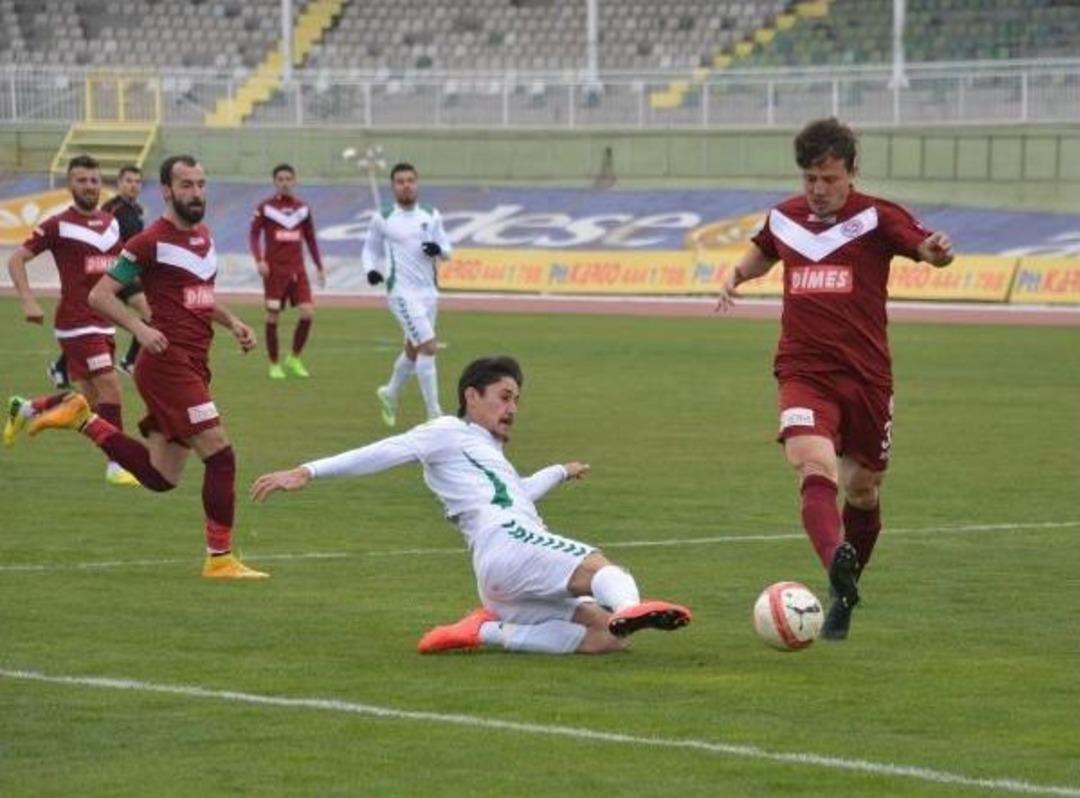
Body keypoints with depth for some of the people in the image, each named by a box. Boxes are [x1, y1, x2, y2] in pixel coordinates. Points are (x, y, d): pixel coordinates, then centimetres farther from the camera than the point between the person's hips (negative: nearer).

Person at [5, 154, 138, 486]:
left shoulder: (111, 223, 11)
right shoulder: (58, 225, -8)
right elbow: (16, 259, -7)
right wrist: (28, 301, -19)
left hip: (104, 323, 7)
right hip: (76, 324, -7)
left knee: (92, 402, 13)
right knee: (110, 387, -15)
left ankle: (22, 409, 35)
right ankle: (116, 466, -6)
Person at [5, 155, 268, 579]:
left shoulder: (204, 236, 16)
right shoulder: (151, 242, -9)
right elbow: (100, 294, -9)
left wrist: (232, 323, 13)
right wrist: (140, 328, -23)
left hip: (191, 367, 9)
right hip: (168, 363, -9)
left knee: (159, 476, 10)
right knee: (220, 455, -12)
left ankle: (80, 417, 18)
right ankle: (220, 558, -4)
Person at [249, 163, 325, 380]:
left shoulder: (303, 208, 8)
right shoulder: (265, 207, -2)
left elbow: (310, 238, 16)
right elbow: (254, 235, 0)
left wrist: (319, 267, 14)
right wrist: (259, 260, -15)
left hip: (297, 270, 3)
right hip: (274, 270, -3)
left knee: (307, 313, -9)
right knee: (272, 317, -2)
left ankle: (294, 359, 10)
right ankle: (274, 364, 11)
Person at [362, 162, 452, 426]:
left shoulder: (431, 216, 7)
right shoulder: (383, 219, -2)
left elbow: (447, 250, 11)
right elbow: (371, 248, 11)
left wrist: (438, 249, -12)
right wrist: (371, 269, -9)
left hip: (429, 291, 5)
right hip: (403, 292, -5)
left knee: (414, 350, 19)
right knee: (428, 347, -17)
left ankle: (390, 394, 44)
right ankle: (434, 414, -12)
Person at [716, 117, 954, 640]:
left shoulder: (876, 218, -2)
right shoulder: (783, 218, 9)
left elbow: (924, 247, -15)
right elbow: (763, 250, 31)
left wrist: (938, 251, -38)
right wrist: (736, 276, 12)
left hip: (867, 376, -1)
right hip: (803, 374, 1)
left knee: (862, 489, 11)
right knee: (814, 465, -26)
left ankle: (844, 595, 32)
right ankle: (836, 559, -49)